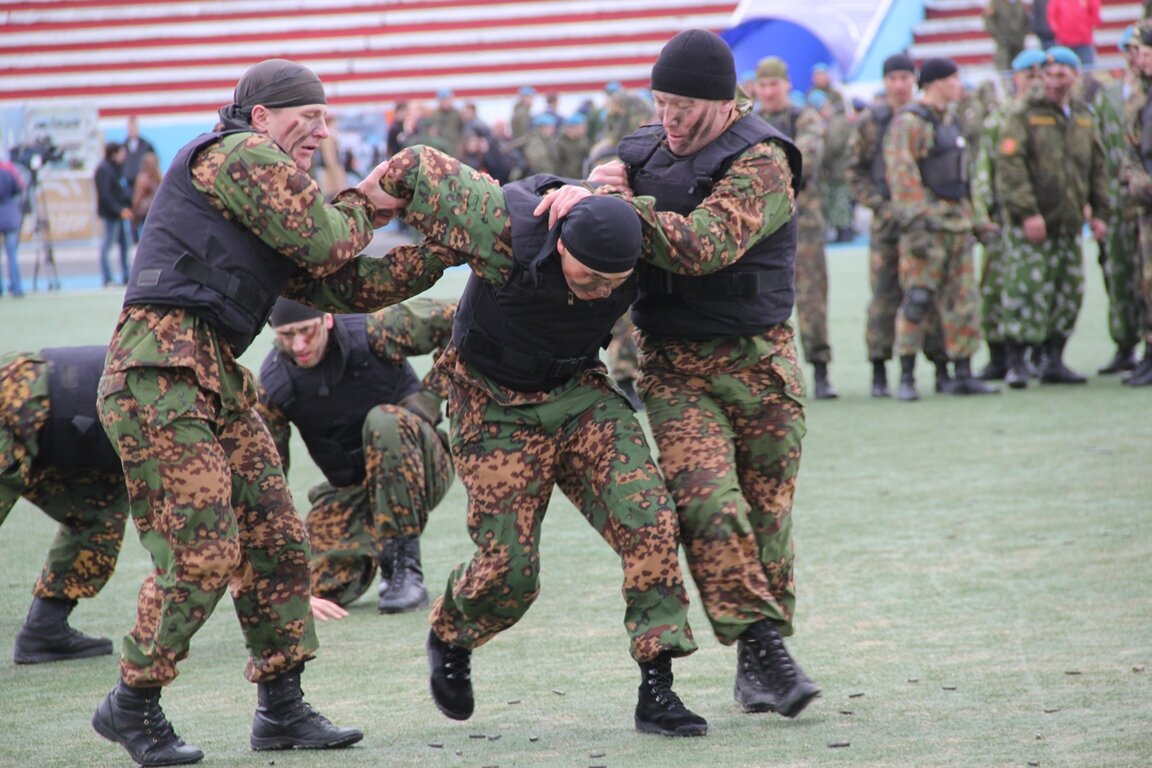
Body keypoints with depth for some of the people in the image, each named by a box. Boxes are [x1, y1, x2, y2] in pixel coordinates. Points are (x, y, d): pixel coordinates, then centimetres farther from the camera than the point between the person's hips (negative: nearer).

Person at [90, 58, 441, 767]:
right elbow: (323, 243, -8)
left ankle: (282, 709, 15)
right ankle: (133, 704, 2)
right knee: (202, 553, -12)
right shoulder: (241, 154, -2)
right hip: (161, 370, -10)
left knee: (277, 541, 8)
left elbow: (348, 287, 23)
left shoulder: (278, 193, 27)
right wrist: (364, 205, 13)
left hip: (215, 378, 10)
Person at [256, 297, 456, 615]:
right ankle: (373, 549, 20)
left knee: (384, 421, -35)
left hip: (420, 467, -3)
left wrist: (428, 399, -16)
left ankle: (406, 569, -28)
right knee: (316, 584, -16)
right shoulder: (272, 386, -11)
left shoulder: (376, 332, -20)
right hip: (351, 490, 3)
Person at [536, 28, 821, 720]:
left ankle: (759, 663, 18)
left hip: (757, 362, -3)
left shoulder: (760, 163, -14)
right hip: (673, 367, 3)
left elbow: (701, 245, -27)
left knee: (767, 511, 4)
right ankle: (762, 644, -16)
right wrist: (587, 190, -14)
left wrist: (612, 203, -31)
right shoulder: (651, 148, 8)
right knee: (705, 501, -17)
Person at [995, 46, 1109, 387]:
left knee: (1068, 295, 7)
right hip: (1029, 224, -6)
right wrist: (1026, 212, -20)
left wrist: (1100, 212, 12)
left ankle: (1054, 361, 17)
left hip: (1069, 224, 6)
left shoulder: (1084, 116, 13)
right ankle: (1015, 363, -2)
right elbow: (1010, 167, -13)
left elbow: (1097, 168, 19)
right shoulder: (1023, 115, -5)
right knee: (1025, 294, -9)